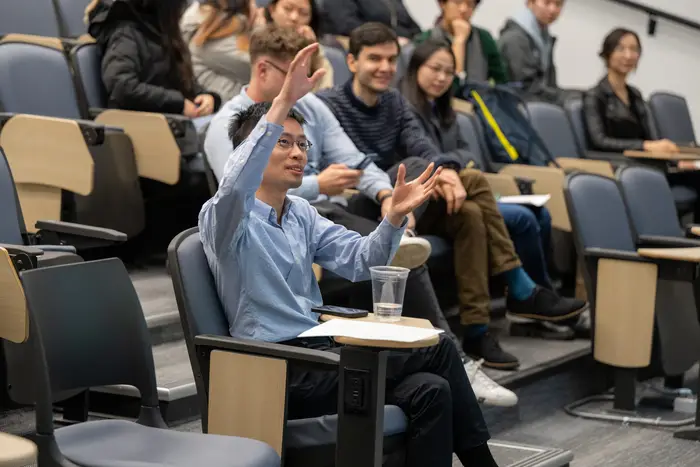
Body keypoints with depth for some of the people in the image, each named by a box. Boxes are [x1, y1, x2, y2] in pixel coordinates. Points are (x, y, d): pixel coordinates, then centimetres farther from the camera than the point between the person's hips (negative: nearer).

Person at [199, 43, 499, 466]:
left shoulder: (301, 214, 17)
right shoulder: (224, 216, -7)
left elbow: (359, 261, 8)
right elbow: (235, 187, -32)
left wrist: (395, 216, -11)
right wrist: (282, 105, -38)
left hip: (319, 352, 8)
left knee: (430, 390, -18)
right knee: (437, 351, -18)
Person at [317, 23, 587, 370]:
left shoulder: (395, 103, 14)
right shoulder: (327, 105, -6)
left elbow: (421, 147, -1)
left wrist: (445, 169, -26)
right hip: (360, 213, -7)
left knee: (469, 215, -23)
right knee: (472, 180, -22)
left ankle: (477, 332, -21)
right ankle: (521, 293, -17)